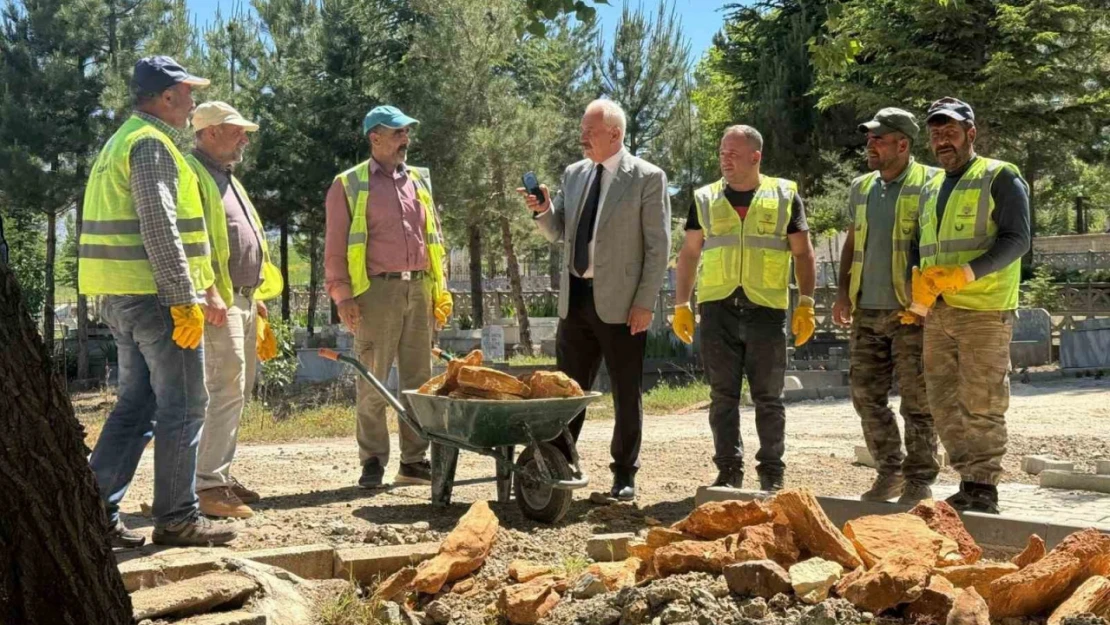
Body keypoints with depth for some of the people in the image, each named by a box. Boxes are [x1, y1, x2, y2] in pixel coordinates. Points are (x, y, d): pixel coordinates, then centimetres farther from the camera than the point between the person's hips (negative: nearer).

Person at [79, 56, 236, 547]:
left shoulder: (123, 140, 21)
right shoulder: (152, 144, -12)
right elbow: (160, 228, -20)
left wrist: (198, 286, 23)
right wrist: (186, 300, -20)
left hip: (121, 297, 10)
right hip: (155, 295, -10)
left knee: (136, 405, 14)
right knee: (182, 407, -2)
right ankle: (175, 519, 4)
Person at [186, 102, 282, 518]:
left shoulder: (227, 179, 23)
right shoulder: (193, 174, -9)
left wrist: (256, 294, 23)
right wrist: (210, 294, -26)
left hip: (245, 300, 10)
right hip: (220, 302, -10)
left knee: (237, 394, 12)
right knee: (225, 392, -14)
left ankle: (221, 474, 19)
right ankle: (208, 486, -13)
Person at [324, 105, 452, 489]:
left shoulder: (419, 181, 16)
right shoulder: (349, 185, 2)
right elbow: (335, 246, -2)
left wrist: (440, 289, 12)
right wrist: (342, 295, -10)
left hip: (418, 289, 5)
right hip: (377, 290, -5)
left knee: (419, 379, 7)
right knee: (373, 382, -1)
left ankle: (414, 460, 14)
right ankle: (373, 461, 7)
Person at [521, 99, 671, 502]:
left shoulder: (648, 178, -6)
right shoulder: (573, 174, 12)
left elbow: (658, 245, -9)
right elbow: (558, 233, 17)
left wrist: (645, 303, -14)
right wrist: (543, 211, -5)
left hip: (621, 302, -5)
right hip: (575, 298, 5)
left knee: (627, 394, 6)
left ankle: (624, 475, 17)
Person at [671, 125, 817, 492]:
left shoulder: (784, 196, 6)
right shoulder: (705, 199, 11)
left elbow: (803, 254, 6)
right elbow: (689, 254, 14)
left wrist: (806, 305, -3)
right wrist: (681, 306, 6)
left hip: (767, 310, -2)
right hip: (718, 310, 2)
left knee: (768, 397, 3)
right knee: (722, 396, 4)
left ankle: (772, 473, 13)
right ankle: (728, 470, 13)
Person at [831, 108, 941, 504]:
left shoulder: (928, 183, -4)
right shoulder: (861, 188, 14)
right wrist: (842, 292, 12)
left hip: (910, 312, -6)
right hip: (867, 311, 6)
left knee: (916, 400, -1)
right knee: (866, 394, 8)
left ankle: (920, 480, 9)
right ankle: (889, 473, 21)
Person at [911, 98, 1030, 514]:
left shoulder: (1000, 177, -1)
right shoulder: (931, 189, 20)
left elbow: (1017, 239, -11)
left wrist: (966, 274, -22)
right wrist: (921, 291, 6)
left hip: (984, 311, -7)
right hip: (938, 313, 7)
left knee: (981, 404, -5)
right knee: (944, 403, 7)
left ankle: (984, 489, 2)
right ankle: (969, 481, 17)